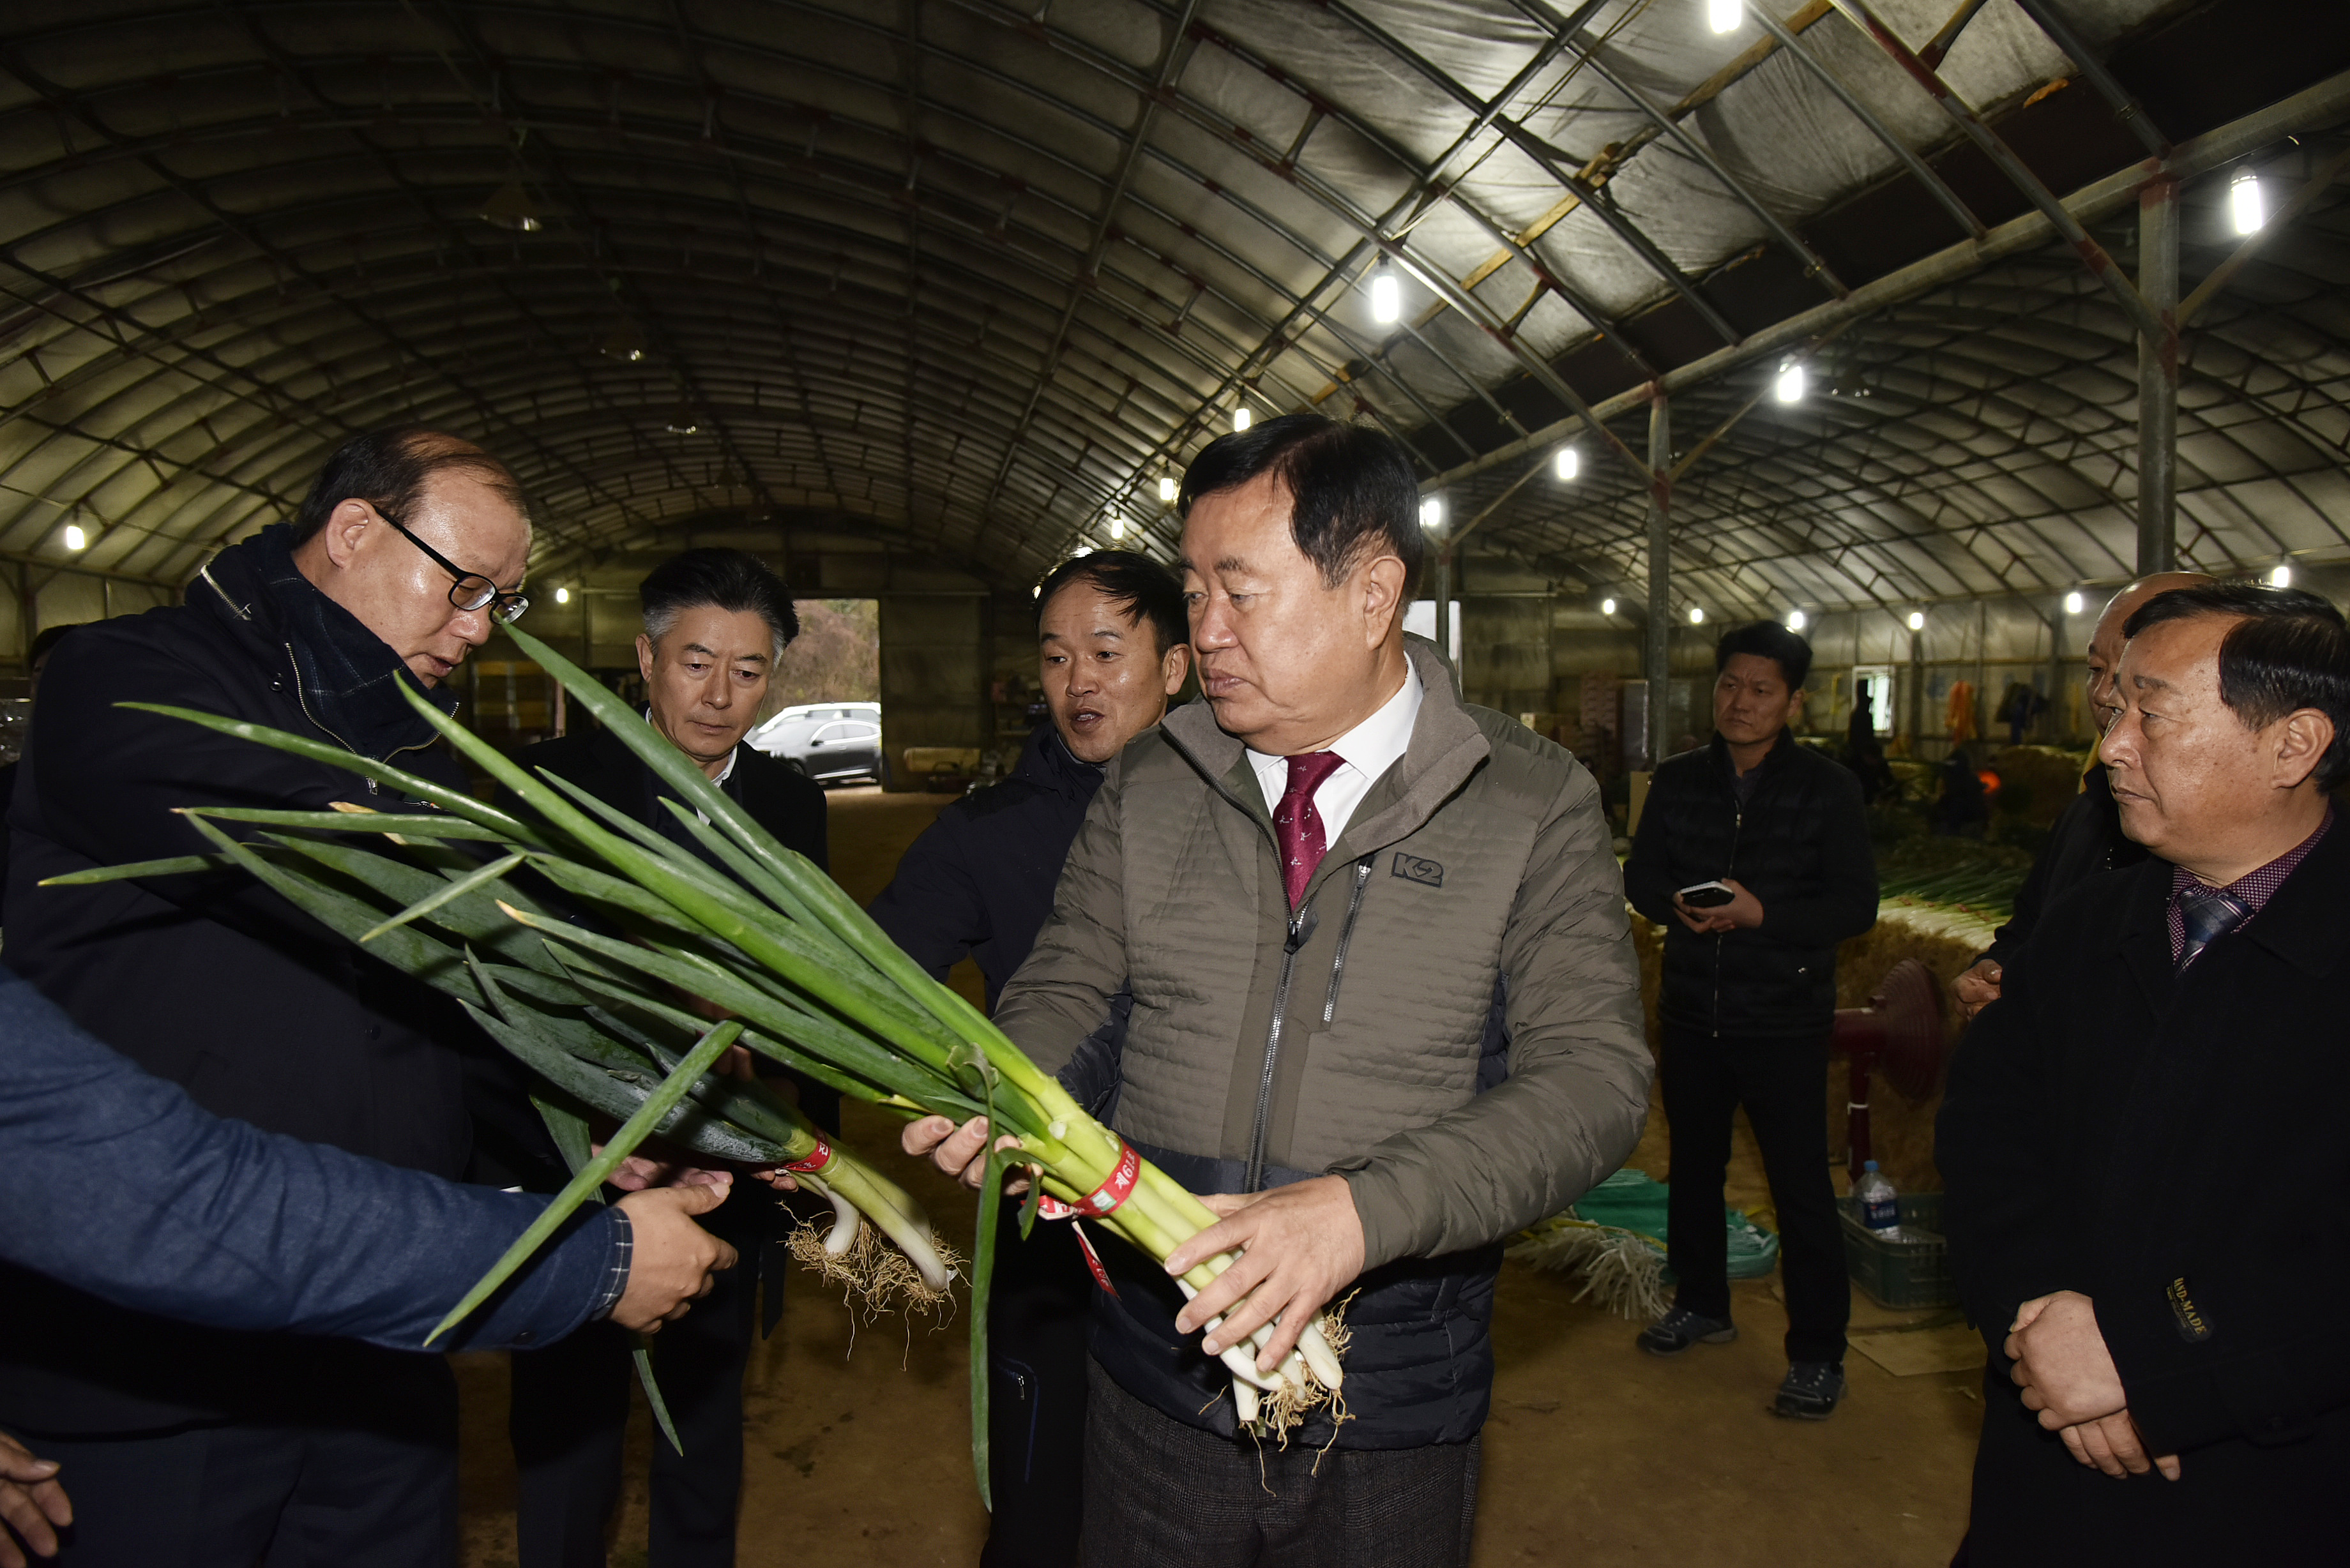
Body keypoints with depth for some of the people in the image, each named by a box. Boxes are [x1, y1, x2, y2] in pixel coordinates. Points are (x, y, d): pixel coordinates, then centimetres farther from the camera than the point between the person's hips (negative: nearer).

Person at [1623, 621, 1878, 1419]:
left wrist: (1760, 913, -23)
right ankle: (1702, 1304, 37)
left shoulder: (1827, 789, -6)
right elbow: (1641, 876, 6)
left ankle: (1817, 1354, 14)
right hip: (1692, 1013, 4)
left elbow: (1856, 904, -10)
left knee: (1800, 1185, -1)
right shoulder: (1678, 780, 4)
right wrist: (1677, 906, -15)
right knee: (1694, 1165, 17)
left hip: (1784, 1020, -4)